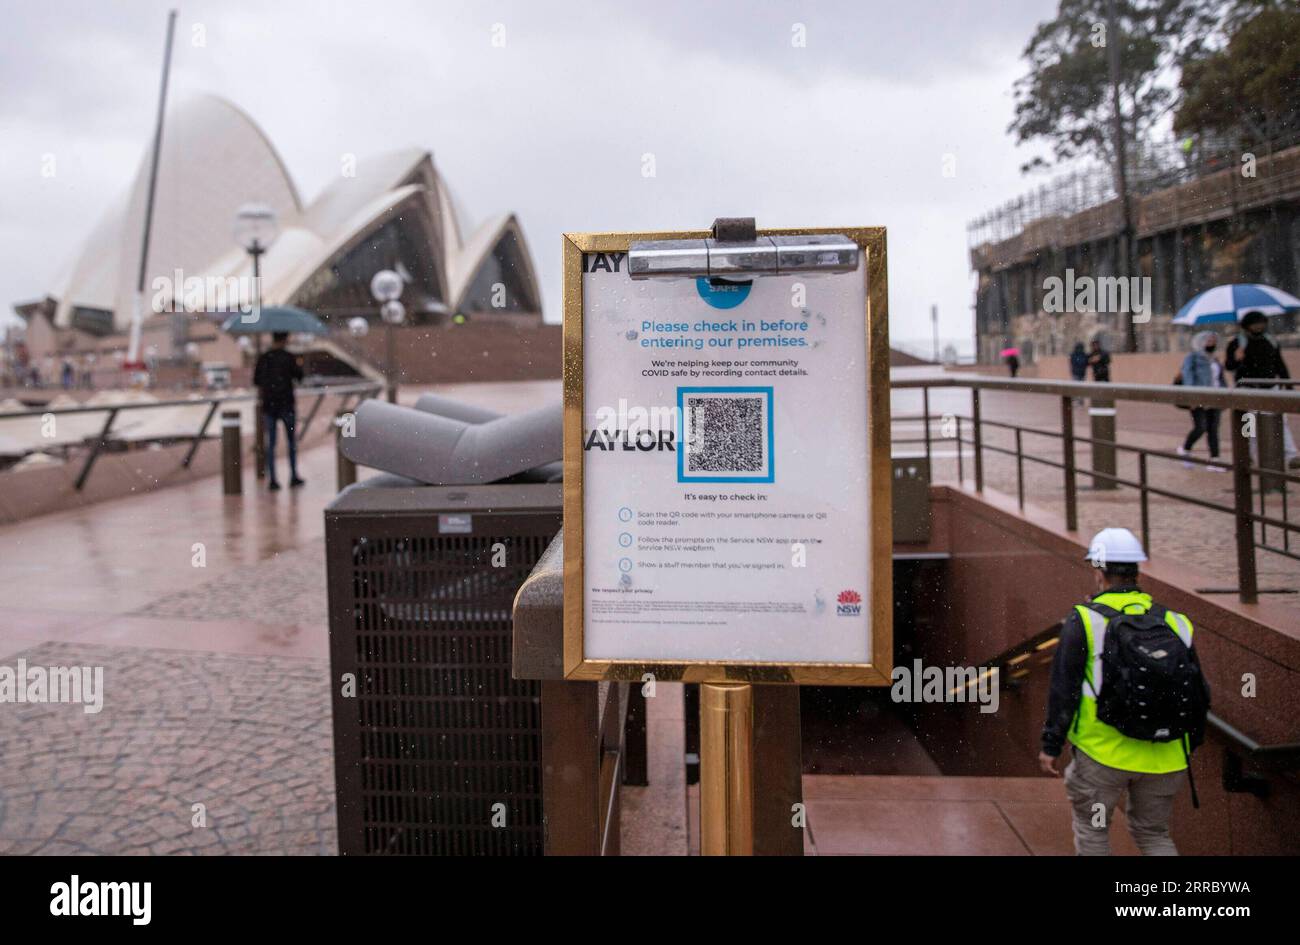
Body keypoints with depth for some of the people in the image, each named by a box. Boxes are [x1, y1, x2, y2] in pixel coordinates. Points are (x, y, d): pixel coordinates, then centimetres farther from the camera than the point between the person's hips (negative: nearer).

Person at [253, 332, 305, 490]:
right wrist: (299, 366, 18)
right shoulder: (288, 358, -8)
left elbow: (256, 380, 9)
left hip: (268, 404, 3)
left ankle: (272, 479, 4)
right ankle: (293, 477, 11)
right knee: (291, 441, 10)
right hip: (286, 404, -3)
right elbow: (299, 376, -2)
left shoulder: (263, 358, 4)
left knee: (270, 443, 6)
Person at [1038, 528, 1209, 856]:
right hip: (1165, 758, 4)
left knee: (1091, 827, 16)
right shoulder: (1174, 623, 4)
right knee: (1153, 833, 21)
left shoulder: (1084, 619, -9)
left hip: (1103, 752, -4)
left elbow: (1064, 688, -11)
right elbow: (1199, 696, 9)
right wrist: (1189, 748, 22)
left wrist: (1051, 745, -4)